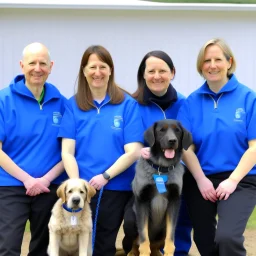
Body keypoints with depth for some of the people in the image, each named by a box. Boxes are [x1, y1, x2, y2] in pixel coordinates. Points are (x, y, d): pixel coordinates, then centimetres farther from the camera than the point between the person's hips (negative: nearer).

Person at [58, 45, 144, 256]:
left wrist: (105, 176, -15)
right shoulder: (73, 105, 4)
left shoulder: (127, 104, 1)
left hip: (115, 188, -1)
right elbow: (67, 152, 0)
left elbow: (133, 152, -4)